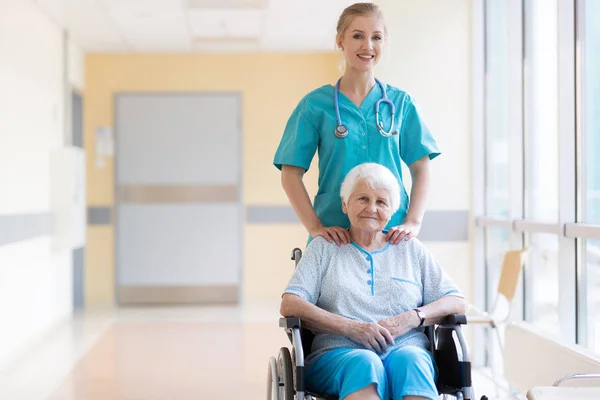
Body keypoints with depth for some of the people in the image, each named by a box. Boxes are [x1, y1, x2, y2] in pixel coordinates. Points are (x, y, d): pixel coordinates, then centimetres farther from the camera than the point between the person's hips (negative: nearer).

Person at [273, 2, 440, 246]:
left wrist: (413, 222, -8)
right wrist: (314, 227, -12)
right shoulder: (316, 104, 2)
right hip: (336, 236, -1)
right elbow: (291, 174, 0)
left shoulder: (400, 102, 7)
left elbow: (421, 168, 6)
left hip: (392, 235, 2)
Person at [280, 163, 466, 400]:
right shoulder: (324, 248, 17)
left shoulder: (411, 249, 22)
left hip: (406, 349, 1)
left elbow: (457, 303, 16)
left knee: (409, 361, -35)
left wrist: (412, 318, -5)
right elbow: (289, 305, 3)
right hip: (339, 353, -1)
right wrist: (352, 327, -10)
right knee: (365, 364, -37)